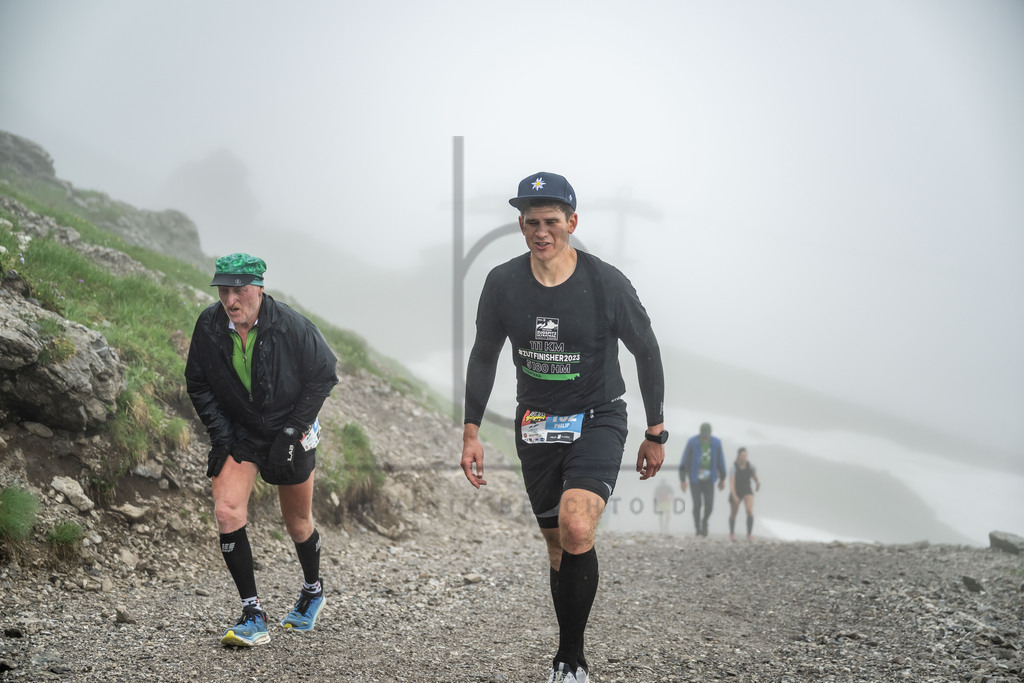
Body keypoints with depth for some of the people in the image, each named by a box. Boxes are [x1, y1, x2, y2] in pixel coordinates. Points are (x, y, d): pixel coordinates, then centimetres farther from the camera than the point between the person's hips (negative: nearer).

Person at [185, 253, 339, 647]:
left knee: (298, 525, 12)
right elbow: (198, 385, 0)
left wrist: (293, 430, -14)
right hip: (237, 432, 2)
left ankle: (313, 591, 43)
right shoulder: (208, 326, -14)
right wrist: (220, 435, -9)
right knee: (227, 512, -19)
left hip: (289, 430, -2)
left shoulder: (292, 327, -22)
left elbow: (324, 375, -9)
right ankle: (253, 615, -13)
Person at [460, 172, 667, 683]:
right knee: (557, 545, 12)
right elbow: (483, 356, 8)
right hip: (536, 425, 4)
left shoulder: (606, 283, -14)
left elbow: (646, 351, -1)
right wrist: (471, 431, 3)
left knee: (576, 530, -25)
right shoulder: (503, 283, -6)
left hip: (598, 420, -3)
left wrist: (656, 433, 3)